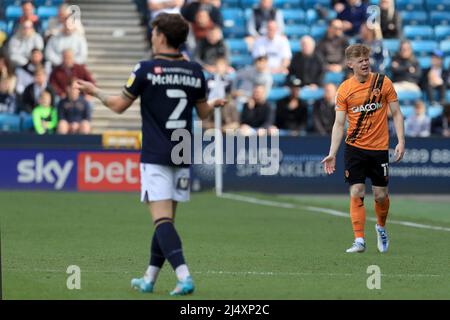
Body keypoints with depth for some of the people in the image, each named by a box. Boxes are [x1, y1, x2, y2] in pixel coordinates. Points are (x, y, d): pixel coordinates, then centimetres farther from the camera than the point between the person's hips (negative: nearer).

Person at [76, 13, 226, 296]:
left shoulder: (147, 69, -8)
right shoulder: (195, 71, 4)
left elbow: (119, 106, 1)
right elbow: (204, 112, 15)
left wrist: (94, 91, 20)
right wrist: (216, 103, 39)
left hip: (155, 158, -5)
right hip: (183, 156, 5)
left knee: (162, 220, -10)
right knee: (166, 220, 14)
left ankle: (184, 277, -25)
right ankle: (149, 280, 22)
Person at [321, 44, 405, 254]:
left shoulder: (383, 82, -2)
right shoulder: (344, 89, -2)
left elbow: (396, 113, 2)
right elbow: (339, 124, -1)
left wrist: (401, 141, -8)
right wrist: (332, 154, -8)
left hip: (379, 148, 0)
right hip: (354, 148, 0)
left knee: (381, 195, 5)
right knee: (356, 194, -7)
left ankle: (381, 227, 33)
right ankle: (359, 240, -5)